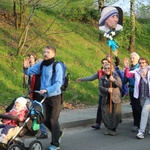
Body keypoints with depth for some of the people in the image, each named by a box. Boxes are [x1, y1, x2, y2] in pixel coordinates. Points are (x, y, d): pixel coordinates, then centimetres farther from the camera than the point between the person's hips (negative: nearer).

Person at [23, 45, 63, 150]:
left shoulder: (57, 66, -14)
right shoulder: (41, 65, 1)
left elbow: (58, 83, -19)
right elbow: (29, 72, 7)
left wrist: (46, 90, -30)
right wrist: (26, 68, -16)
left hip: (55, 96, -5)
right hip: (44, 96, 5)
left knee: (53, 120, -2)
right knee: (46, 120, 12)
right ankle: (57, 133, 38)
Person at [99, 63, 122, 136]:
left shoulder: (116, 76, 2)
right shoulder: (102, 78, 7)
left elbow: (120, 85, -12)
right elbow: (100, 87, -6)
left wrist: (114, 80, -30)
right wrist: (107, 89, -25)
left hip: (115, 98, -2)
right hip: (106, 99, 2)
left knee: (116, 115, -3)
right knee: (105, 114, 0)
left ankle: (113, 129, 9)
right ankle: (108, 129, 13)